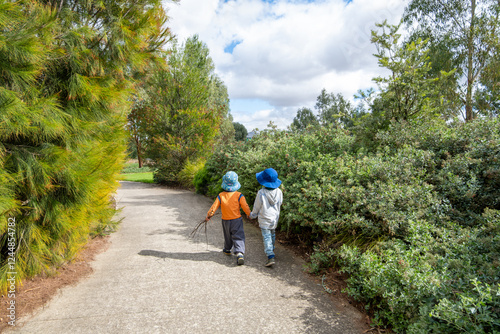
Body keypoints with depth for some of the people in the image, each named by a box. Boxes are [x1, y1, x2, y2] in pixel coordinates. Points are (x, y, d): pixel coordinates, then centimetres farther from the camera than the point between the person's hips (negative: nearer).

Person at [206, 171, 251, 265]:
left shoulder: (221, 196, -9)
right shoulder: (239, 195, -13)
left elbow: (214, 207, -5)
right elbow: (245, 207, -11)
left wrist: (208, 215, 11)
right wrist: (249, 214, 9)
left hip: (225, 221, 2)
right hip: (237, 220, -2)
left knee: (227, 237, 24)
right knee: (238, 237, -2)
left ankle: (227, 250, 44)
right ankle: (239, 253, -19)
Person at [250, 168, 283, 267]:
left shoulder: (261, 193, -22)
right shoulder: (279, 192, -11)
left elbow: (256, 207, -10)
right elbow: (280, 203, 5)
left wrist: (252, 215, 8)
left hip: (264, 219, -5)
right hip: (275, 218, 5)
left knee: (266, 237, -1)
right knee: (272, 234, 25)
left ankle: (271, 257, -10)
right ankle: (271, 249, 44)